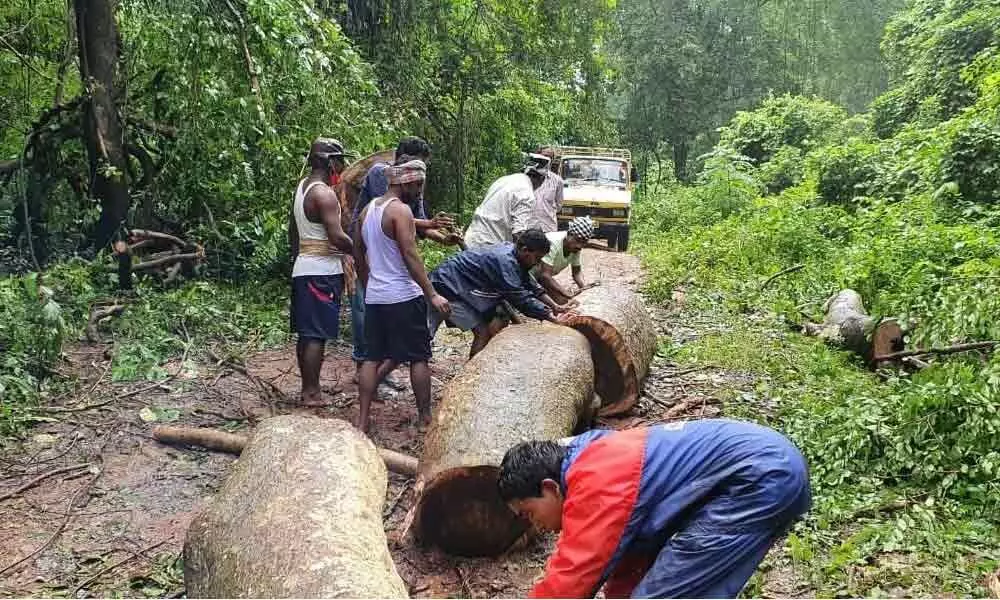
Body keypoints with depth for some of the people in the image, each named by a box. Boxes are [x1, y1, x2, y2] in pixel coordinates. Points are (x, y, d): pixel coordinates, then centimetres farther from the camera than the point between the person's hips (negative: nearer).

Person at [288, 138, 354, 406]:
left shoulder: (302, 186, 13)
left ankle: (307, 388, 21)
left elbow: (292, 230, 20)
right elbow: (337, 238, -21)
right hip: (323, 270, -9)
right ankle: (312, 393, 0)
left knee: (305, 333, 13)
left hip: (303, 267, 10)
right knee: (317, 334, -5)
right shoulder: (324, 193, -16)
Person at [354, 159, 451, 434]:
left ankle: (363, 420, 11)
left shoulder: (367, 210, 12)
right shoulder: (401, 210, -14)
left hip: (374, 297, 8)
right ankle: (425, 418, 13)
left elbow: (358, 254, 18)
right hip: (404, 297, -8)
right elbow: (410, 256, -20)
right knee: (419, 357, 4)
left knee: (372, 357, 11)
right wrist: (432, 295, -20)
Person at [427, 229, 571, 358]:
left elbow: (531, 285, 10)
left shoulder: (511, 250, 0)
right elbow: (521, 299, -30)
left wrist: (554, 306, 4)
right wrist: (554, 319, -26)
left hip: (460, 288, 10)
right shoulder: (504, 260, -30)